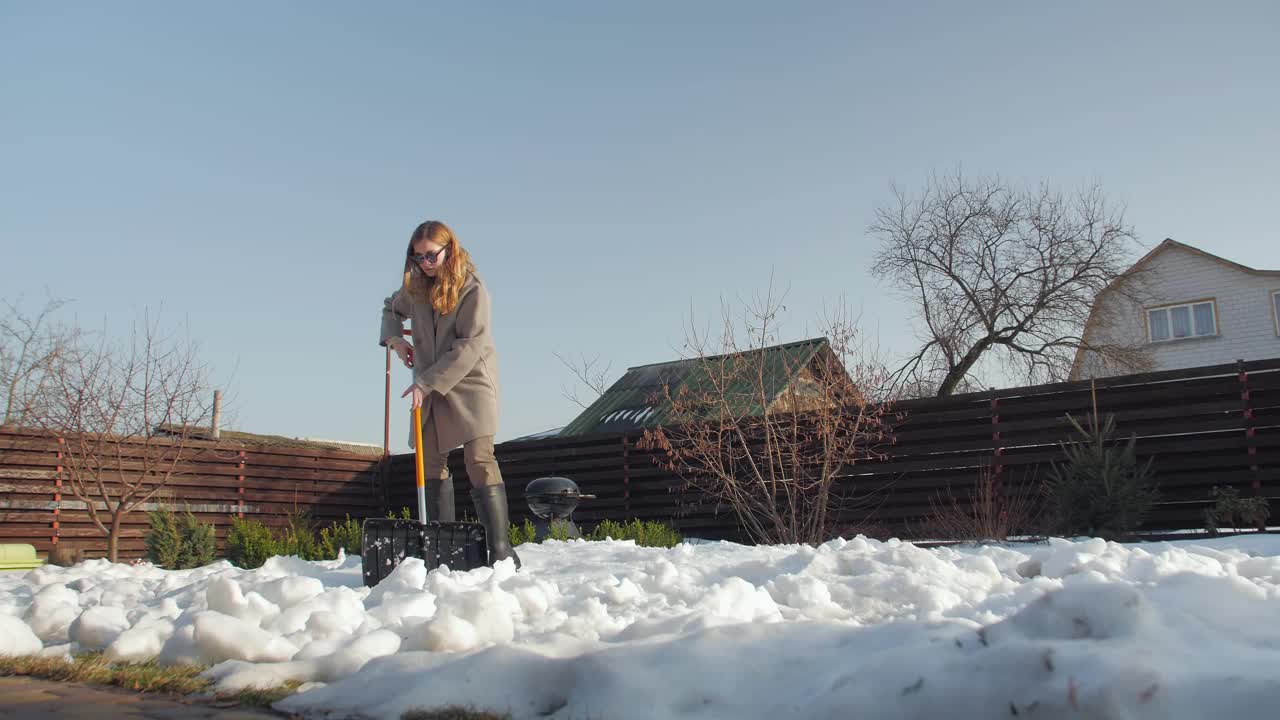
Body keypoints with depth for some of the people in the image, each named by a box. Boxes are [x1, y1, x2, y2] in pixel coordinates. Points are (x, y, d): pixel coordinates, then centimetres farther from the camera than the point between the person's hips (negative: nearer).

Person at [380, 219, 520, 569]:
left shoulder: (472, 290, -13)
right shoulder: (414, 288, 6)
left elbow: (469, 347, -20)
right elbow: (391, 308, 28)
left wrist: (426, 382, -23)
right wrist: (394, 337, 7)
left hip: (469, 386, -6)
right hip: (429, 389, 7)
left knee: (479, 460, -15)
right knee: (431, 463, 5)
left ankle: (502, 550, -15)